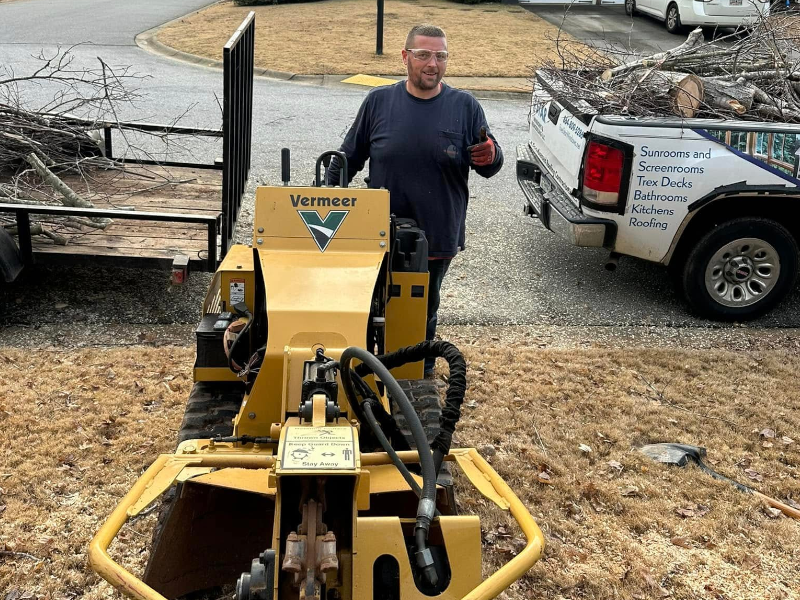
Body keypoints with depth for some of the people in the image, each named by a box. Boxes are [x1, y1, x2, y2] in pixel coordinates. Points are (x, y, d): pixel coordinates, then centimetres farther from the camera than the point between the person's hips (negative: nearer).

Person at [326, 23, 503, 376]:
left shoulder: (465, 107, -4)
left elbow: (488, 168, 1)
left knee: (425, 311, 18)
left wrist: (490, 157, -23)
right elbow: (349, 158, 6)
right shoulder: (378, 102, -2)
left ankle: (422, 371, 38)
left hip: (438, 239, 0)